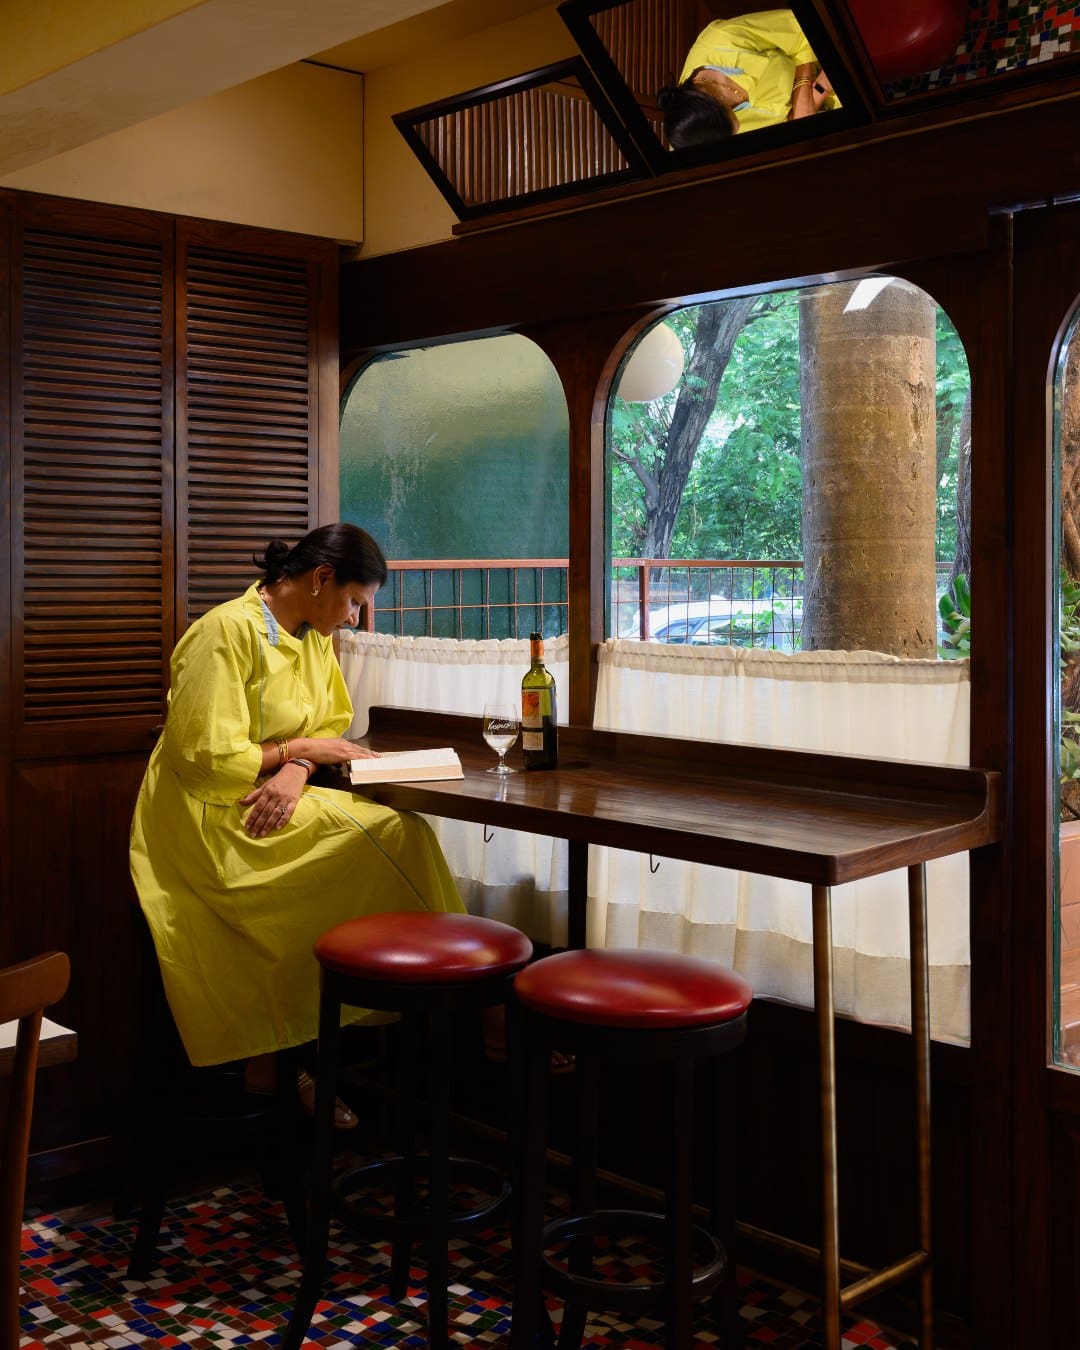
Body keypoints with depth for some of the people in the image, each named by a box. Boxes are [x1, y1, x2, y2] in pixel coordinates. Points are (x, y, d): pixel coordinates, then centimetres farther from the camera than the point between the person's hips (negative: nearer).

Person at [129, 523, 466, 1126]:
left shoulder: (315, 637, 11)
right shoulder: (228, 632, -15)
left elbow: (331, 726, 10)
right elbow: (204, 759, -19)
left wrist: (296, 772, -12)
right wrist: (302, 749, -11)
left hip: (276, 804, 8)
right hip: (212, 816, -8)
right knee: (389, 836, -21)